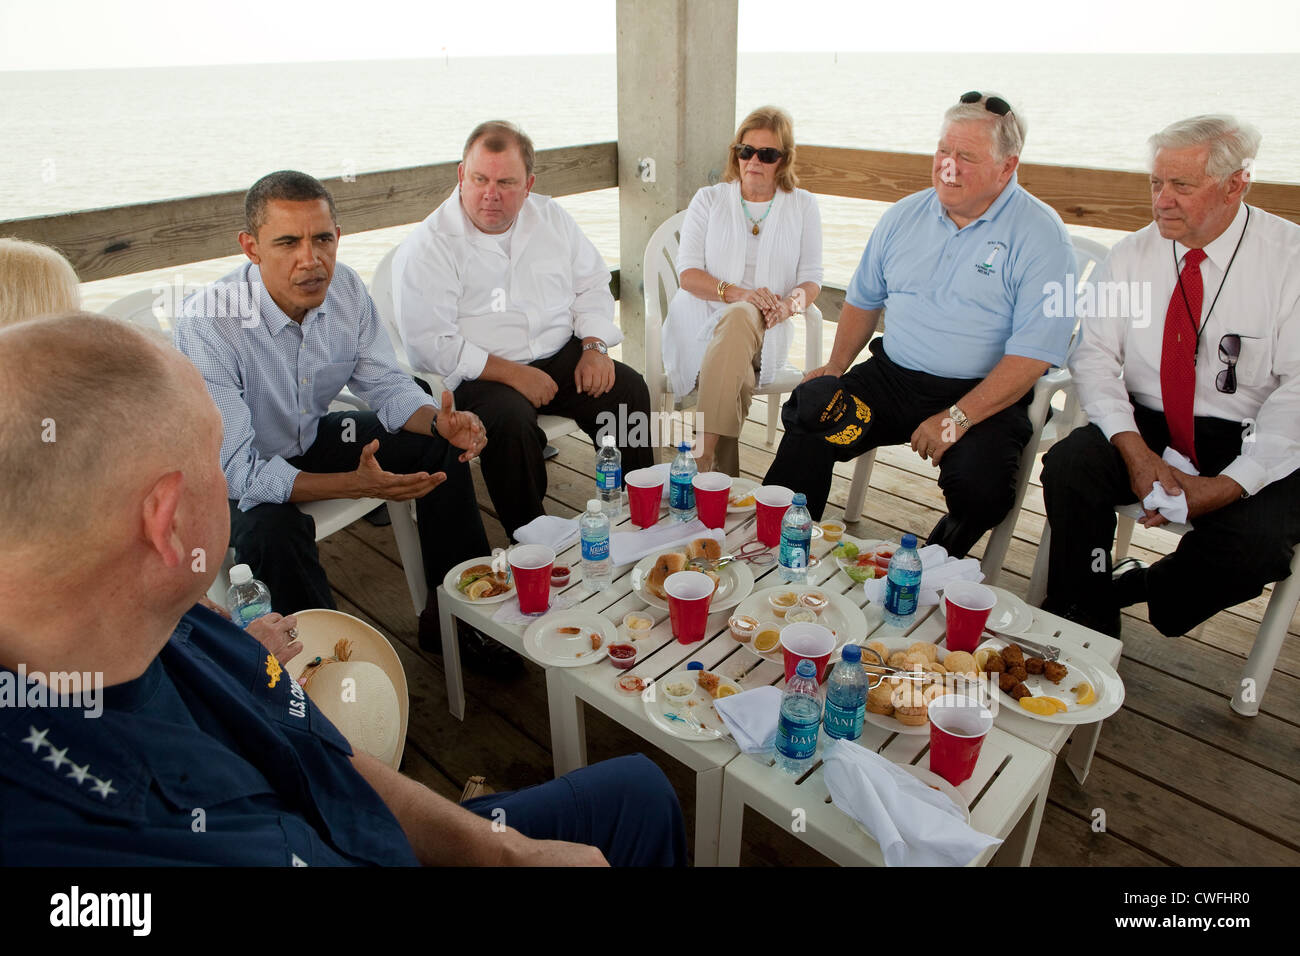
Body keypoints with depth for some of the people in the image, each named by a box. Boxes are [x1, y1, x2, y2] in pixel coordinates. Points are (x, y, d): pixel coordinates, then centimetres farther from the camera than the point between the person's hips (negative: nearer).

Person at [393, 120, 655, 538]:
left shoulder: (551, 217, 10)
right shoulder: (427, 246, -8)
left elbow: (592, 284, 16)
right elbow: (430, 343, -15)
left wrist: (595, 347, -3)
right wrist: (512, 374, -20)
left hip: (562, 356, 5)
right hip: (479, 376, -5)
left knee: (629, 389, -14)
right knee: (510, 419, -34)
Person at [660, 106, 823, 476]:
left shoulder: (803, 206, 17)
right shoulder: (709, 199, 15)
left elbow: (811, 278, 11)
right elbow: (688, 273, 3)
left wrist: (791, 303, -14)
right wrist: (736, 293, -16)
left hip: (764, 328, 0)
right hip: (702, 322, 0)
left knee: (739, 319, -37)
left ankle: (703, 460, -43)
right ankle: (723, 469, -36)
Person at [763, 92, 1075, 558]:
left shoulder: (1040, 234, -7)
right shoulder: (905, 215, 9)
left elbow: (1034, 352, -15)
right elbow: (864, 298, 22)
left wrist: (956, 418, -23)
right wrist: (837, 366, 7)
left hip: (984, 398, -4)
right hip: (891, 376, 4)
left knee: (979, 482, -30)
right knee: (809, 408, -19)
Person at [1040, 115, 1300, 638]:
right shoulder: (1129, 257, 4)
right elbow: (1095, 357, -3)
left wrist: (1228, 485, -21)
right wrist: (1135, 451, -19)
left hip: (1247, 442, -2)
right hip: (1146, 426, 2)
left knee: (1256, 543, -29)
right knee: (1068, 465, -25)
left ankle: (1134, 589, 1)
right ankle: (1085, 629, -10)